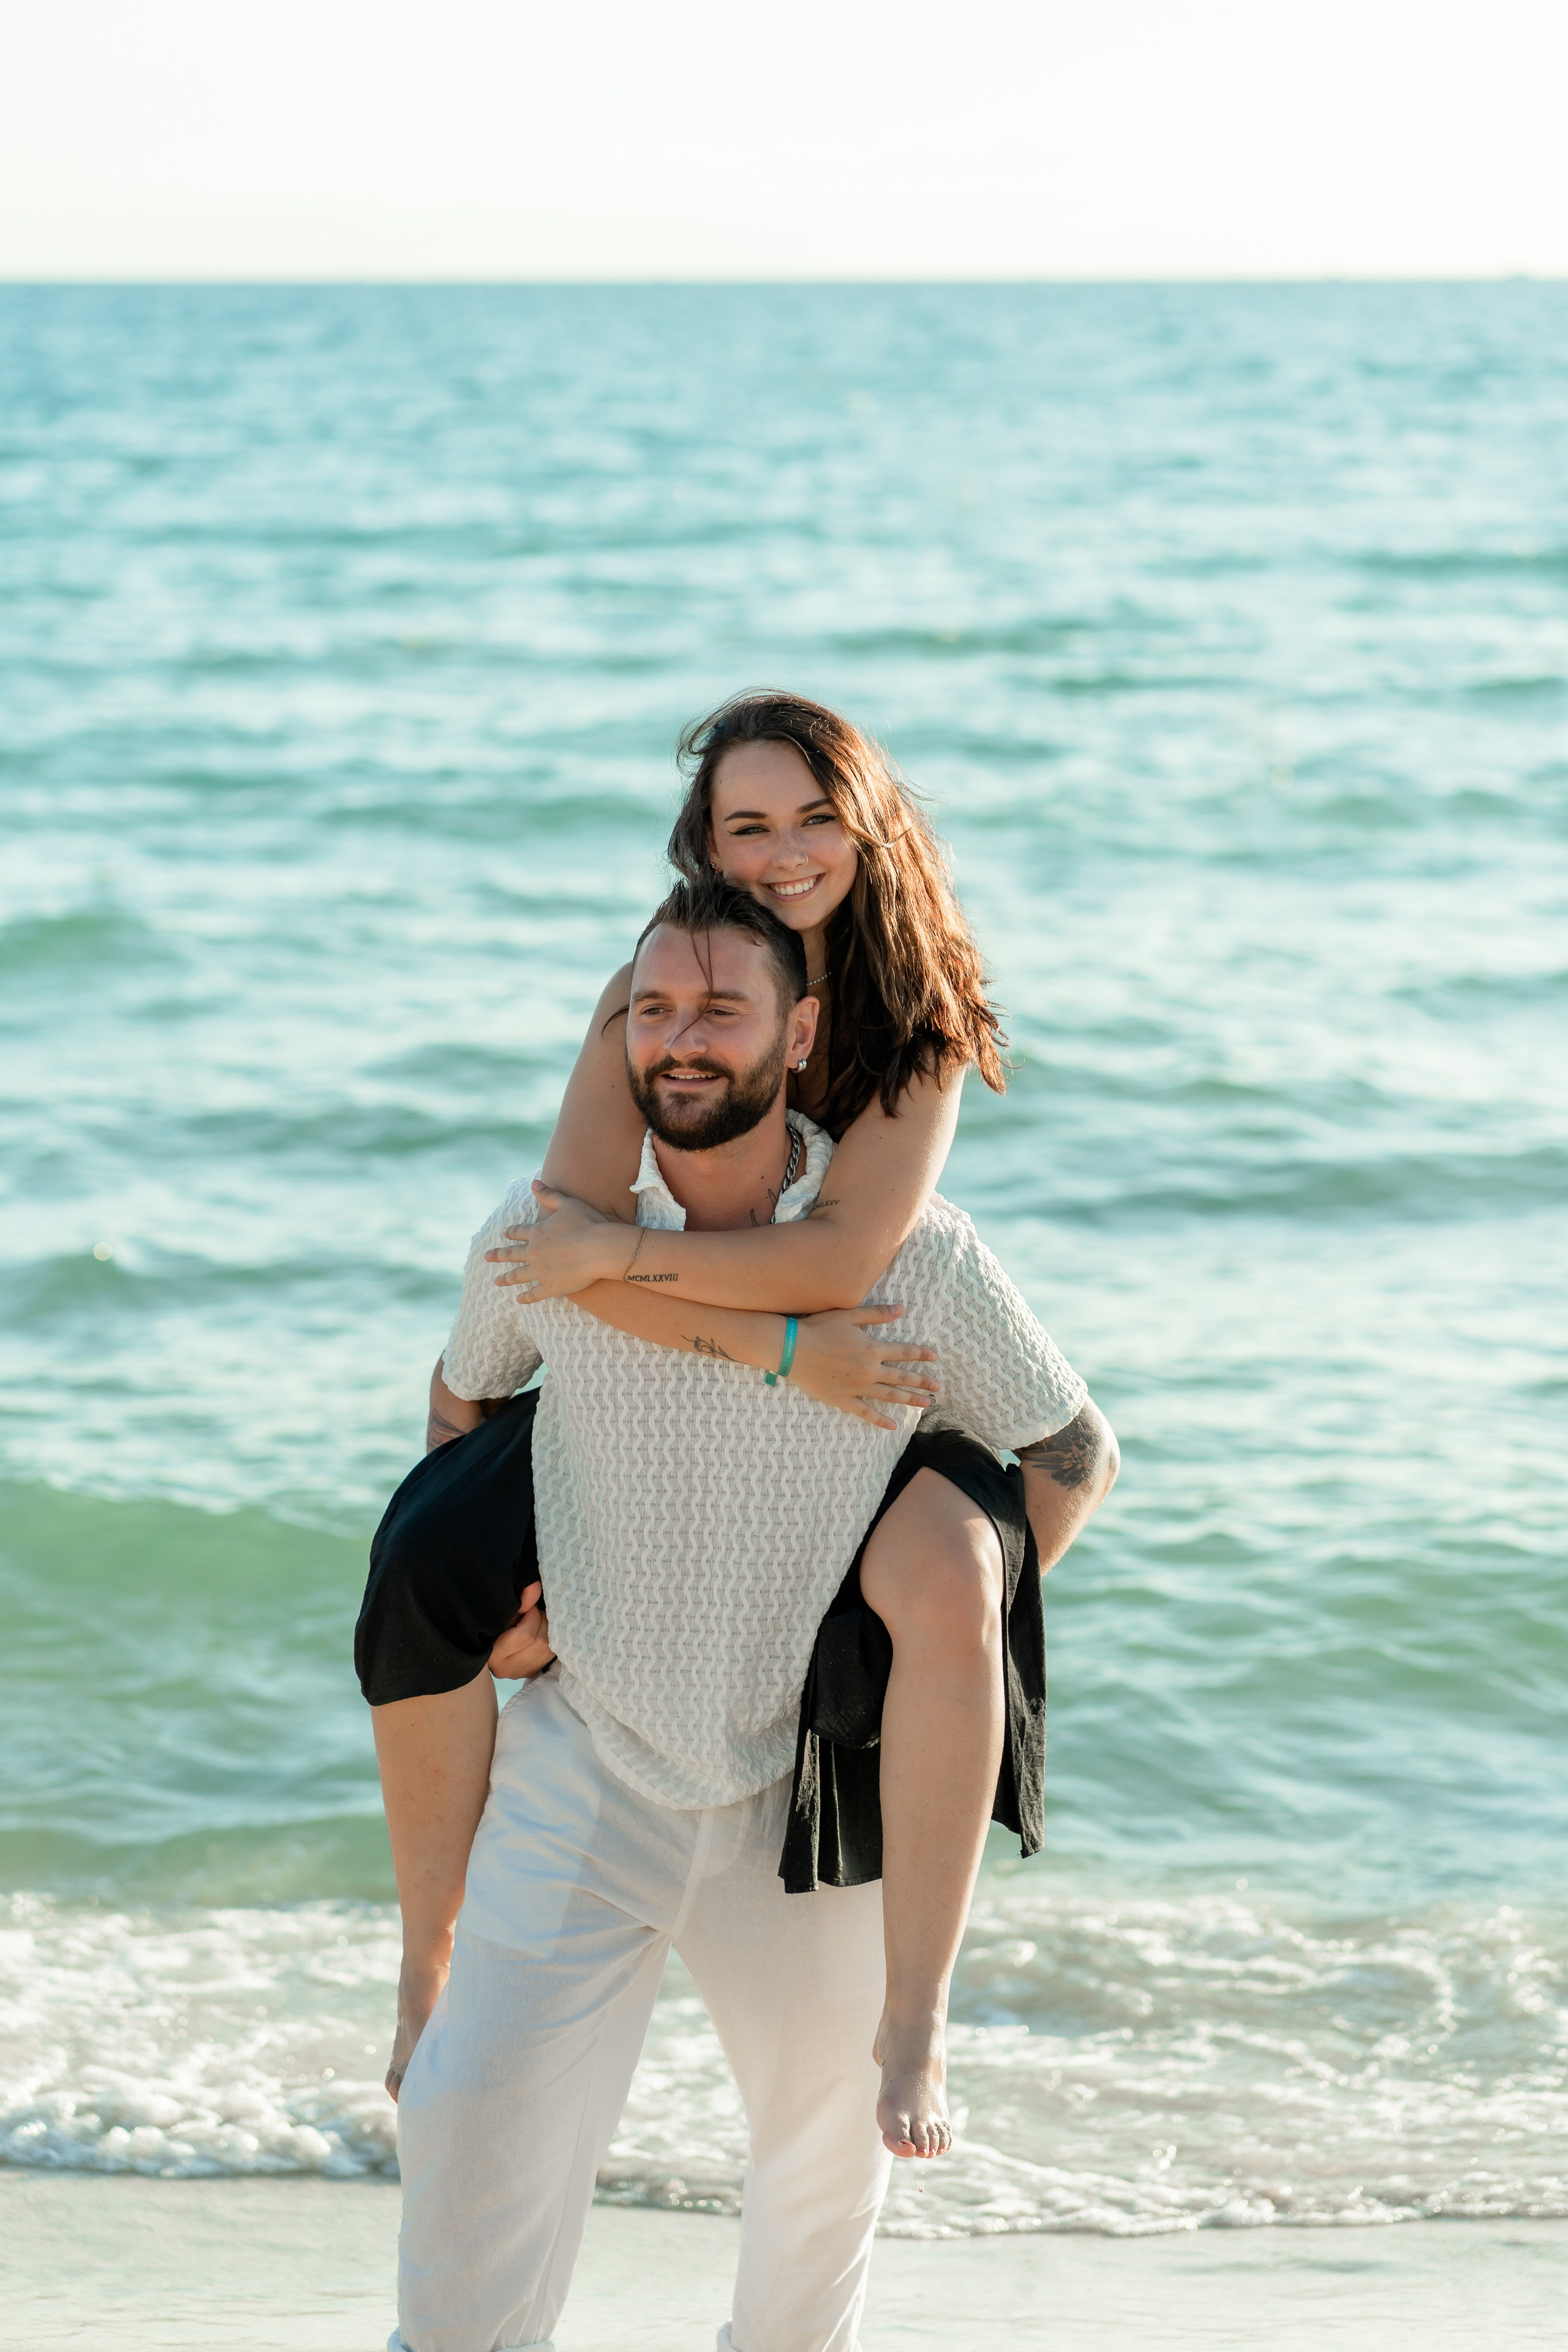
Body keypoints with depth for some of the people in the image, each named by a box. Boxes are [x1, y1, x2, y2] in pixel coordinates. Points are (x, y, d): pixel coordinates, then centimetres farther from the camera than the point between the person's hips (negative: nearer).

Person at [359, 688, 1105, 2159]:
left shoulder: (921, 1022, -11)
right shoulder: (648, 1001, -8)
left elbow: (842, 1258, -25)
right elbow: (563, 1233, -21)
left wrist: (617, 1253, -25)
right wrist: (777, 1346, -28)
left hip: (851, 1404, -2)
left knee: (944, 1587, -35)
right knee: (425, 1581, -21)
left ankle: (915, 2023, -29)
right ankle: (427, 1966, 1)